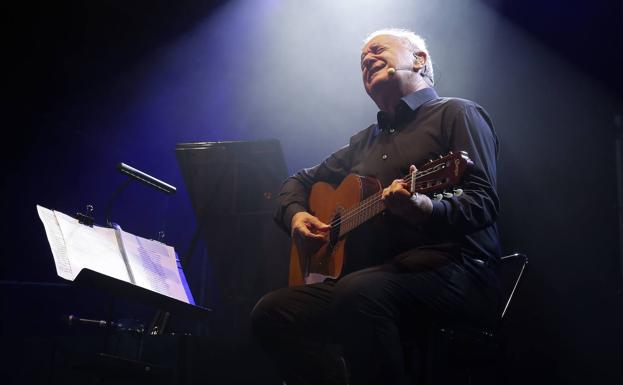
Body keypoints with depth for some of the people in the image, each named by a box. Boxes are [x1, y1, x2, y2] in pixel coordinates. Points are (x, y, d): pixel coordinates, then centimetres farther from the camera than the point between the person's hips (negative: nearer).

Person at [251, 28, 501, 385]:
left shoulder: (456, 113, 4)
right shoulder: (367, 140, 25)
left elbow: (484, 202, -10)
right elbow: (301, 180, 33)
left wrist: (424, 206, -31)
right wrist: (297, 215, 9)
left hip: (453, 272, -7)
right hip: (374, 277, 7)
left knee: (359, 293, -37)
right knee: (271, 312, -12)